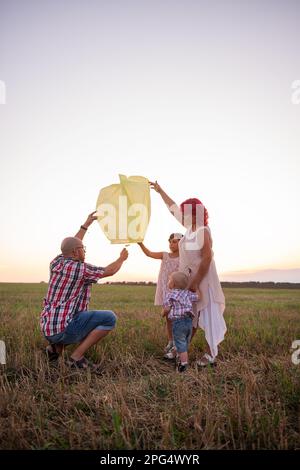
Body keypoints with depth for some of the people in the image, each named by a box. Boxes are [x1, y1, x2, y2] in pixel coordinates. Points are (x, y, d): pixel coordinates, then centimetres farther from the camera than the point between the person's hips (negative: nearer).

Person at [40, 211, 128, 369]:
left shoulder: (56, 262, 6)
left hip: (48, 328, 9)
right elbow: (109, 271, -1)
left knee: (85, 315, 32)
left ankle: (56, 347, 18)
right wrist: (122, 258, 18)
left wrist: (86, 224, 31)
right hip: (64, 329, -9)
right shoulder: (81, 268, -14)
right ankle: (77, 356, -8)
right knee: (109, 318, -10)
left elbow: (71, 246, 24)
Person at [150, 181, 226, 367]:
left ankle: (211, 354, 10)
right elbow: (173, 208, 17)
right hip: (189, 279, 8)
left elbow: (207, 259, -22)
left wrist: (196, 282, -22)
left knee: (207, 315, 0)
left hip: (203, 279, -8)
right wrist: (160, 190, 23)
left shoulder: (203, 232, -16)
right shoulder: (191, 227, 7)